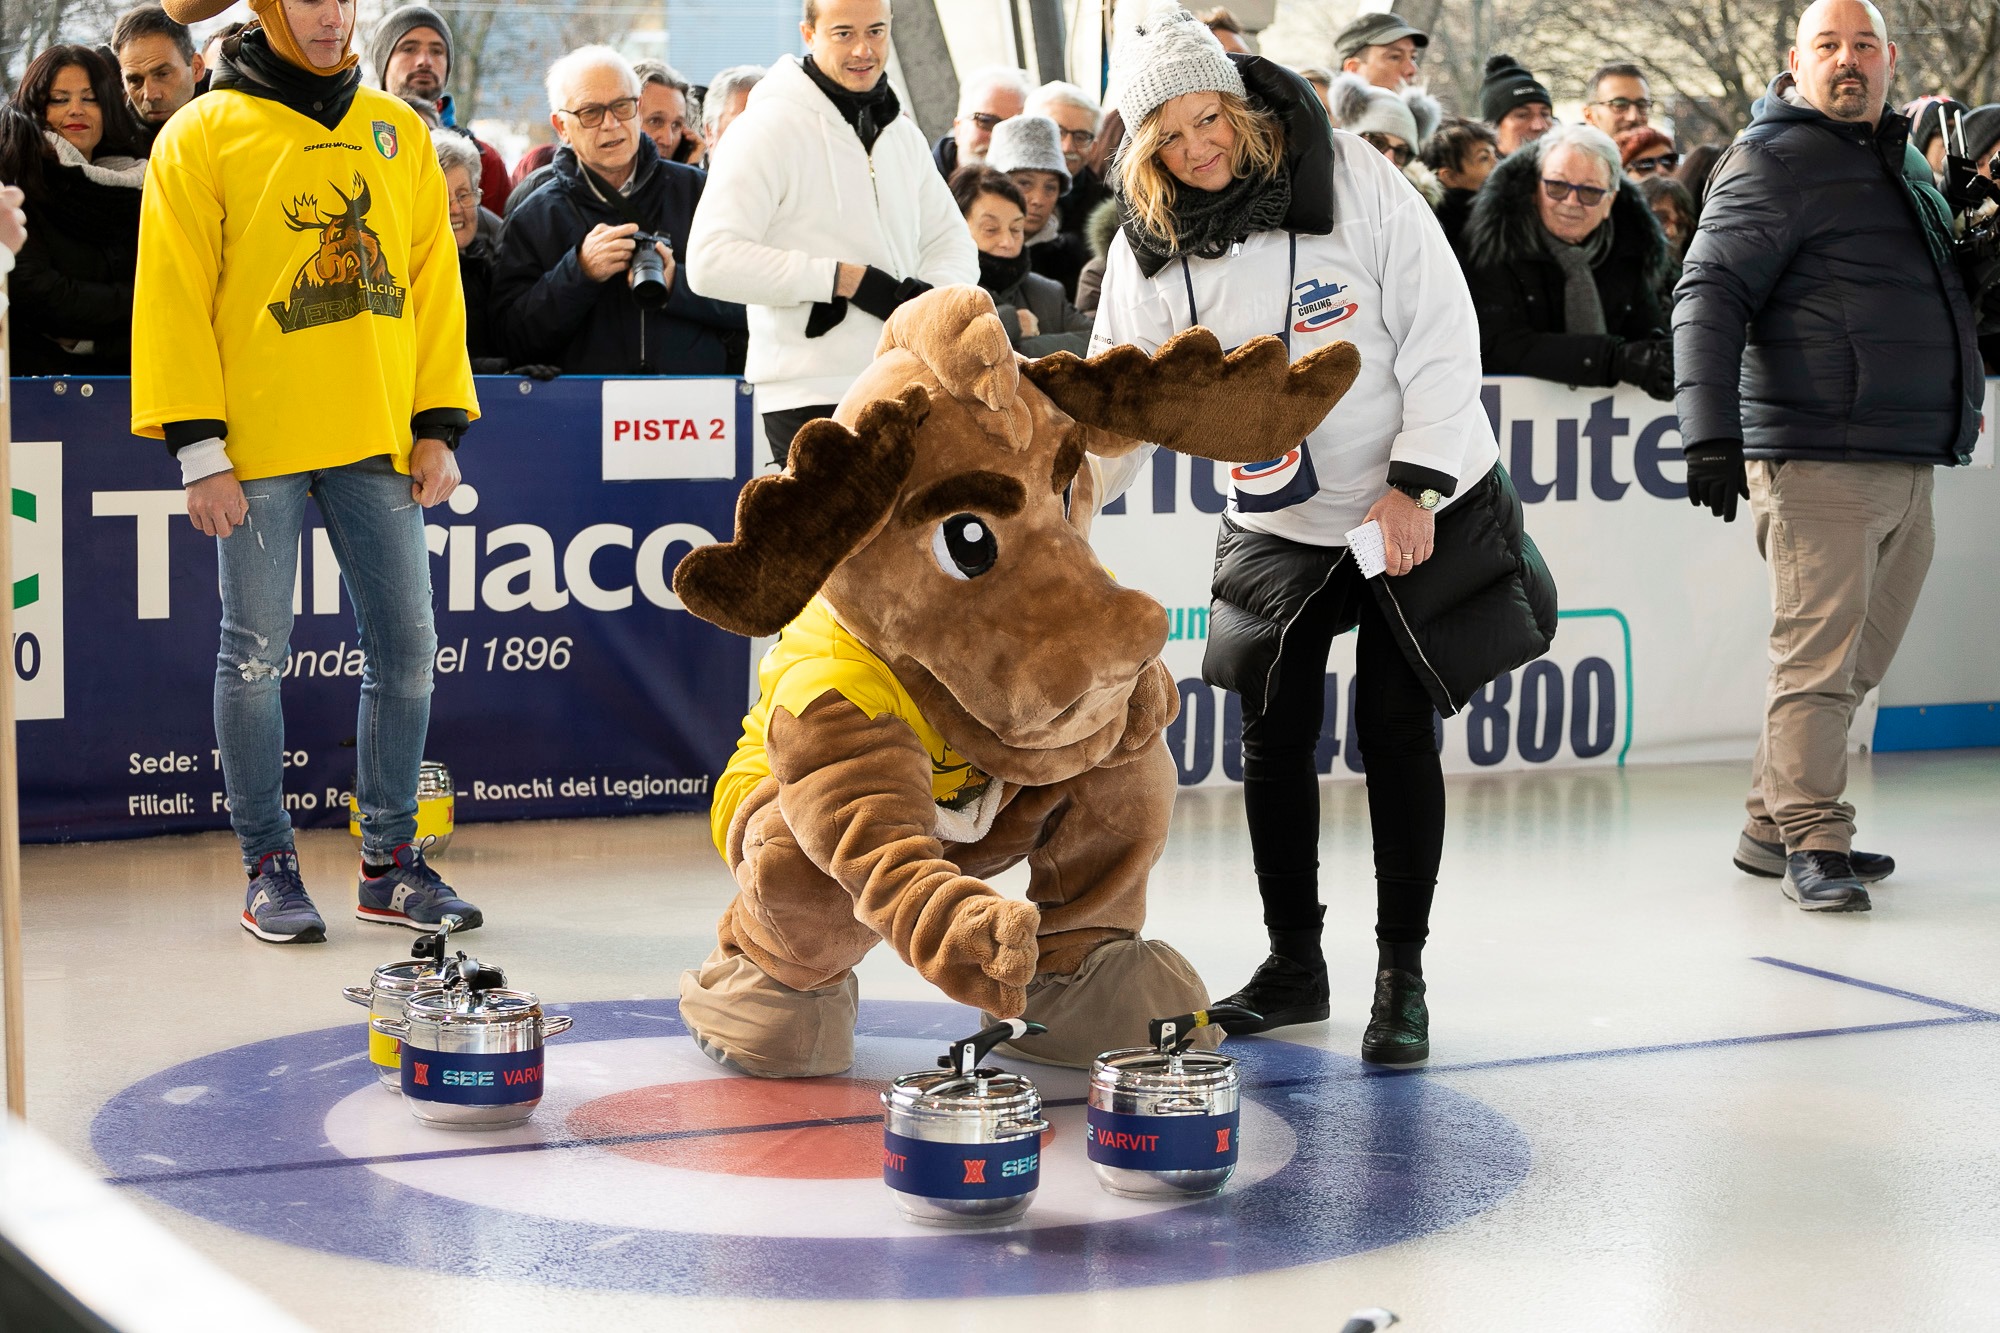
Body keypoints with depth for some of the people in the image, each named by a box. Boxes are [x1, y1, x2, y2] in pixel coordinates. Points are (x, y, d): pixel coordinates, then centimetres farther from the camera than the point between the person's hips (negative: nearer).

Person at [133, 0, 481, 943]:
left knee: (405, 644, 4)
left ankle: (388, 862, 16)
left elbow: (433, 280, 12)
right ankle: (267, 866, 13)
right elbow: (173, 297, -3)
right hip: (258, 444, -4)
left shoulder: (397, 131, 12)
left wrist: (438, 426, 5)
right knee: (256, 654, 2)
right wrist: (197, 446, -9)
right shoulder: (203, 135, 0)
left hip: (375, 440, 4)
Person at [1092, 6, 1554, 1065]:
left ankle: (1402, 977, 5)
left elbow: (1441, 327, -14)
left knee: (1395, 729, -5)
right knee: (1275, 734, 1)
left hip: (1422, 505, -3)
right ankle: (1293, 962, 18)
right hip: (1277, 524, 3)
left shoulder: (1353, 181, -15)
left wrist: (1416, 482, -18)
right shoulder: (1148, 249, -6)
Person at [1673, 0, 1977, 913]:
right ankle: (1811, 844, -2)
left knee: (1856, 663, 12)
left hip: (1907, 464, 9)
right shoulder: (1772, 161, -6)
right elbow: (1711, 295, -14)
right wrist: (1712, 432, -23)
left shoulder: (1903, 161, 20)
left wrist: (1960, 406, 32)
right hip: (1819, 460, -8)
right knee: (1819, 657, -8)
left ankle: (1772, 827, 21)